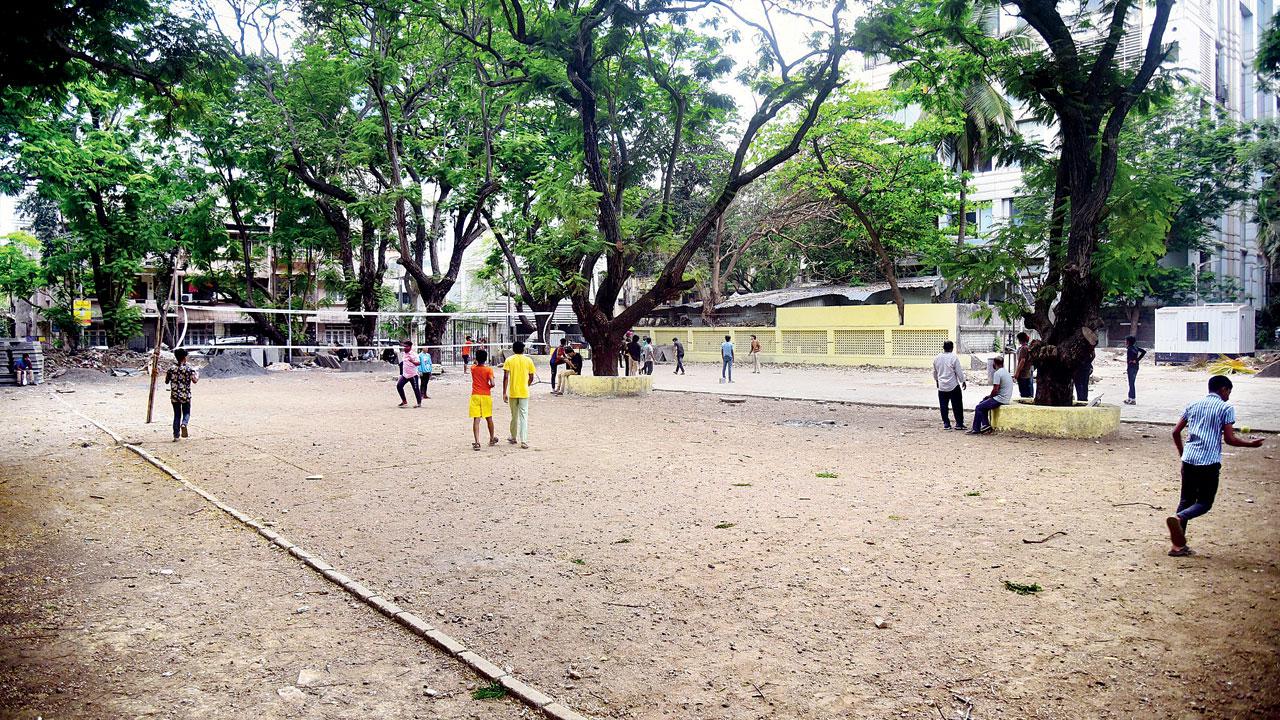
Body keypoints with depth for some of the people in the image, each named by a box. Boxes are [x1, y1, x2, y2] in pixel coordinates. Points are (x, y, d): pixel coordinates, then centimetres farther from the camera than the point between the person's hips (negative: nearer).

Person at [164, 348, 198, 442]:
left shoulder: (171, 369, 2)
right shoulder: (189, 369, -7)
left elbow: (166, 382, 11)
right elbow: (195, 380, -14)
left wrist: (167, 374, 29)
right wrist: (197, 375, 6)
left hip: (174, 396, 2)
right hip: (186, 396, -2)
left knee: (177, 415, 11)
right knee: (186, 413, 12)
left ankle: (176, 436, 8)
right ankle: (184, 424, -22)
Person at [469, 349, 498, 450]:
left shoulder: (473, 368, 0)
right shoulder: (489, 369, -8)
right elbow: (492, 383, -16)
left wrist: (479, 354, 33)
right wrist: (489, 387, 6)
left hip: (475, 396, 1)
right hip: (486, 396, 0)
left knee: (476, 420, -4)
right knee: (489, 418, 16)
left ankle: (476, 442, -16)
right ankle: (492, 439, 32)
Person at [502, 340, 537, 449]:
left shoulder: (509, 360, -1)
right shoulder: (528, 360, 1)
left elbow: (506, 377, -8)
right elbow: (531, 377, 7)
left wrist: (504, 393, -6)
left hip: (513, 393, 0)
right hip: (524, 393, 0)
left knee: (514, 416, 15)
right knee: (524, 416, -1)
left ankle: (513, 437, 30)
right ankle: (524, 441, -9)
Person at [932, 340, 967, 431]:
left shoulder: (937, 358, 4)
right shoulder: (954, 357, -12)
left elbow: (935, 372, 16)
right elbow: (959, 371, -9)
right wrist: (963, 382, 3)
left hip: (941, 387, 4)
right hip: (953, 386, -4)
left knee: (943, 406, 8)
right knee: (957, 406, 4)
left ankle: (946, 424, 9)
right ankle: (959, 424, 6)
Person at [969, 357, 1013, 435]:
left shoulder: (997, 373, -16)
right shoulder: (1006, 372, 15)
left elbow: (995, 390, -21)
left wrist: (989, 396, -1)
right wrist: (990, 395, 14)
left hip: (1000, 399, -10)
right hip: (1006, 398, 10)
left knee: (978, 408, -5)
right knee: (982, 403, 20)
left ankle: (976, 429, -3)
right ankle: (986, 425, 11)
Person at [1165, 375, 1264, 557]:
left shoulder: (1193, 405, 14)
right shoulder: (1226, 408, -2)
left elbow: (1176, 432, 12)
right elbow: (1229, 439, -6)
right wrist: (1251, 443, 9)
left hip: (1188, 460, 5)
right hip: (1209, 462, -5)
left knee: (1186, 500, 12)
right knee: (1204, 503, 5)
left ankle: (1178, 545, 8)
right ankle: (1178, 518, -26)